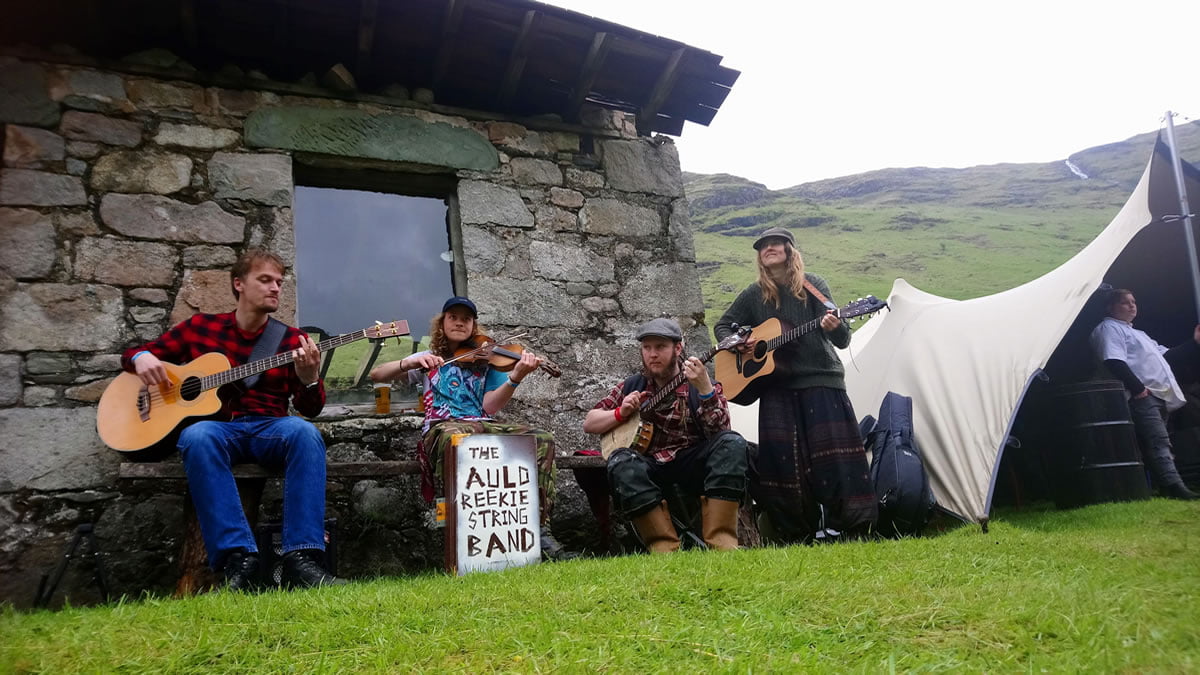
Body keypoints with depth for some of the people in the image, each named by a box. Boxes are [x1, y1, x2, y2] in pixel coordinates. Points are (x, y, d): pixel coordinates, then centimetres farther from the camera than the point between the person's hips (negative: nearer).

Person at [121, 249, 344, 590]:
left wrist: (309, 379, -18)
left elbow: (310, 409, 5)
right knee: (198, 437, -35)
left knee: (305, 432, -33)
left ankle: (301, 557, -37)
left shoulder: (292, 340, 8)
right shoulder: (199, 327, 12)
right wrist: (142, 358, -5)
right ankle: (237, 558, -36)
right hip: (214, 425, 0)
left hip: (270, 429, 0)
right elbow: (132, 353, 21)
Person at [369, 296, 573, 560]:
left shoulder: (486, 360, 20)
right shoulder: (428, 359, 20)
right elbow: (377, 375, 11)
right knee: (457, 437, -42)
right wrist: (409, 363, -9)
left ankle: (539, 526, -27)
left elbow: (490, 406, 4)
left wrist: (515, 377, -14)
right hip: (442, 428, -2)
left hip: (483, 427, 3)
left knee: (542, 439, -23)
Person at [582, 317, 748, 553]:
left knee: (732, 443, -27)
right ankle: (665, 548, -28)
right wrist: (621, 413, -2)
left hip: (692, 463, -1)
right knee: (621, 463, -31)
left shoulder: (700, 383, 4)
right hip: (649, 463, 1)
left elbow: (719, 432, -14)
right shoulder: (633, 385, 12)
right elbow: (588, 423, 17)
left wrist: (705, 389, -29)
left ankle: (720, 543, -30)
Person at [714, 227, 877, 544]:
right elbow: (722, 326, 20)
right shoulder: (754, 295, 8)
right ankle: (797, 533, 10)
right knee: (781, 458, -2)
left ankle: (855, 529, 1)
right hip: (776, 387, 3)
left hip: (821, 380, -2)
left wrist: (835, 327, -28)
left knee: (833, 453, -10)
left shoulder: (813, 286, 0)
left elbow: (843, 341, -4)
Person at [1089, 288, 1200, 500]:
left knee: (1158, 442, 8)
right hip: (1142, 396, -10)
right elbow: (1115, 362, -16)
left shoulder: (1137, 333, 31)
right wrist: (1137, 388, -21)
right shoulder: (1108, 328, -2)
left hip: (1160, 396, 10)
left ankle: (1166, 487, 9)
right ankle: (1174, 488, -25)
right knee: (1158, 441, -18)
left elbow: (1163, 356, 32)